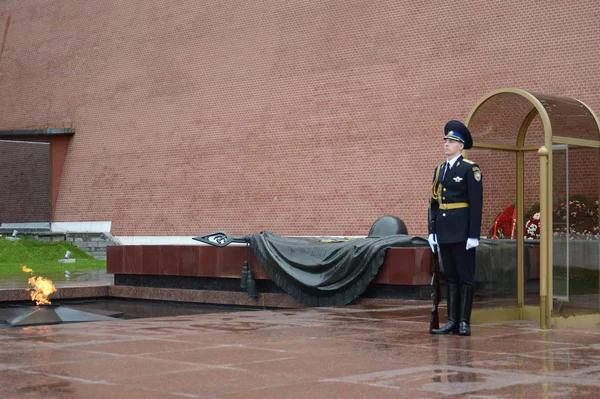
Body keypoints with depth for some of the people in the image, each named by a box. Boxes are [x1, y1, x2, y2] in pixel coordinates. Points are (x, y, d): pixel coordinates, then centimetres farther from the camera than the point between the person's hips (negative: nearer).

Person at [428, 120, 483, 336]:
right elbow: (434, 202, 14)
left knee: (465, 276, 0)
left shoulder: (470, 168, -7)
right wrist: (432, 231, 8)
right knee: (450, 276, 9)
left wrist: (474, 235, -16)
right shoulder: (439, 169, 13)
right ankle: (452, 320, 13)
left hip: (462, 231, -7)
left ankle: (464, 322, 3)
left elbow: (476, 203, -11)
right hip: (444, 230, 7)